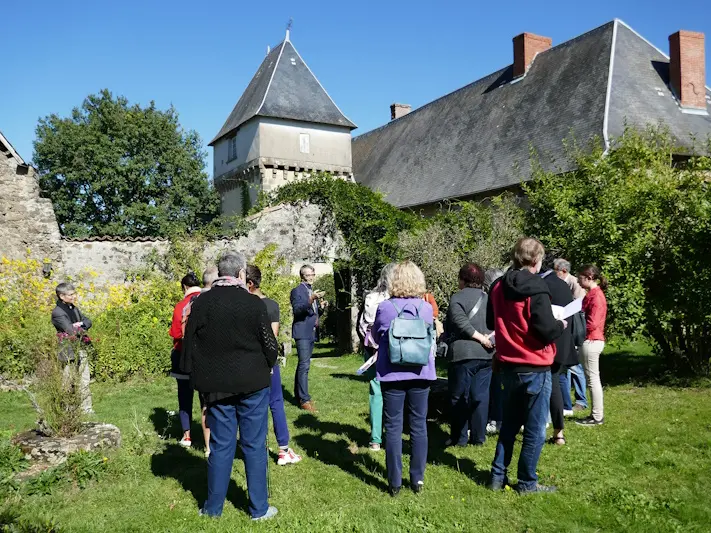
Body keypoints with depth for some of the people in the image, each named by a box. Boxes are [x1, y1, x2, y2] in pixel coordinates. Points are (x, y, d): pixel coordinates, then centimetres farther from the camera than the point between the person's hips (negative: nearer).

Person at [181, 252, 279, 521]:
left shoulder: (200, 303, -4)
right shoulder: (253, 303, -12)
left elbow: (189, 343, 2)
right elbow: (269, 344, -6)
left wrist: (194, 375, 17)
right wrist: (266, 367, 14)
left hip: (216, 385, 3)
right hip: (252, 384, -2)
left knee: (220, 446, 14)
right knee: (254, 446, 8)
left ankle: (213, 507, 23)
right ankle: (259, 508, 17)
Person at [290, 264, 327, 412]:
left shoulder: (313, 292, 18)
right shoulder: (297, 291, -6)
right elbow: (297, 310, -20)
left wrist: (321, 307, 2)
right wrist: (310, 300, -32)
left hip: (312, 333, 8)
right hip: (302, 332, -8)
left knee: (303, 365, 15)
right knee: (304, 365, -13)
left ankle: (298, 394, 24)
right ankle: (305, 399, -13)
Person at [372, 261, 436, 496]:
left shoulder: (385, 307, -9)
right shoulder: (426, 307, -3)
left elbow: (376, 336, 6)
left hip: (392, 375, -2)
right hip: (420, 373, 2)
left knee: (393, 428, 5)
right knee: (419, 426, 11)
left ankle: (395, 482, 10)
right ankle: (418, 479, 18)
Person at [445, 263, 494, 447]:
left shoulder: (457, 298, -5)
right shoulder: (488, 298, 14)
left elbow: (460, 322, -18)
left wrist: (480, 337, -13)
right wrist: (487, 337, -4)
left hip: (464, 354, -6)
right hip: (486, 354, 6)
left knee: (460, 397, 4)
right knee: (480, 396, 10)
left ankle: (459, 437, 9)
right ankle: (478, 437, 14)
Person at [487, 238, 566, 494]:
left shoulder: (498, 287, 5)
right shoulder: (536, 289, -17)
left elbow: (491, 323, 15)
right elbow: (546, 330, -20)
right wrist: (561, 325, -1)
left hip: (508, 366, 7)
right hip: (535, 369, -7)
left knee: (509, 424, 19)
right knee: (535, 431, 7)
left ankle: (498, 477, 24)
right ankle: (527, 483, 16)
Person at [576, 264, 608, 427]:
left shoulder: (596, 295, -15)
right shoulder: (593, 294, 14)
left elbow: (592, 323, -19)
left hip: (591, 341, -10)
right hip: (591, 341, 10)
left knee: (593, 378, -3)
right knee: (593, 378, 13)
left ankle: (597, 417, 4)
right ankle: (597, 414, 19)